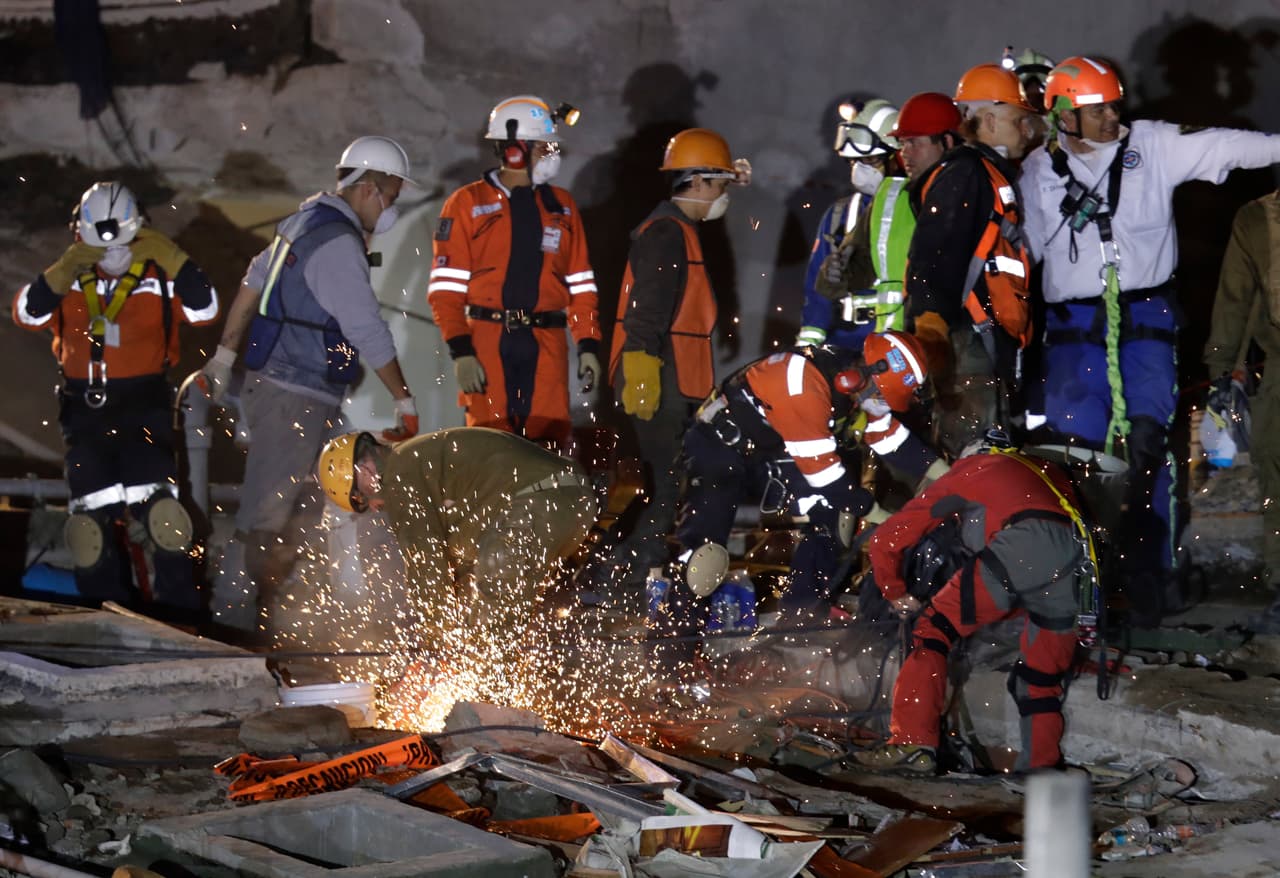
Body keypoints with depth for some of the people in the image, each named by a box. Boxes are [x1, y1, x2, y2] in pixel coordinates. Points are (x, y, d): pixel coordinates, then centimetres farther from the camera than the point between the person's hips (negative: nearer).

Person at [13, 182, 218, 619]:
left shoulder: (158, 276, 3)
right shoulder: (70, 279, 7)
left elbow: (204, 310, -10)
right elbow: (27, 313, -7)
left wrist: (171, 259, -17)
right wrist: (67, 269, -18)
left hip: (145, 404, -2)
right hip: (85, 406, 2)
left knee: (159, 506, -18)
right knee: (92, 512, -7)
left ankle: (178, 599, -9)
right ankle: (107, 602, 7)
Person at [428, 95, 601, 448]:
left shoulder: (561, 205, 15)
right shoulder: (468, 204, 2)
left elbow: (580, 285, 15)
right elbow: (446, 288, -3)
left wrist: (588, 345, 5)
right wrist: (460, 351, -12)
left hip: (546, 345, 3)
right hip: (488, 342, -3)